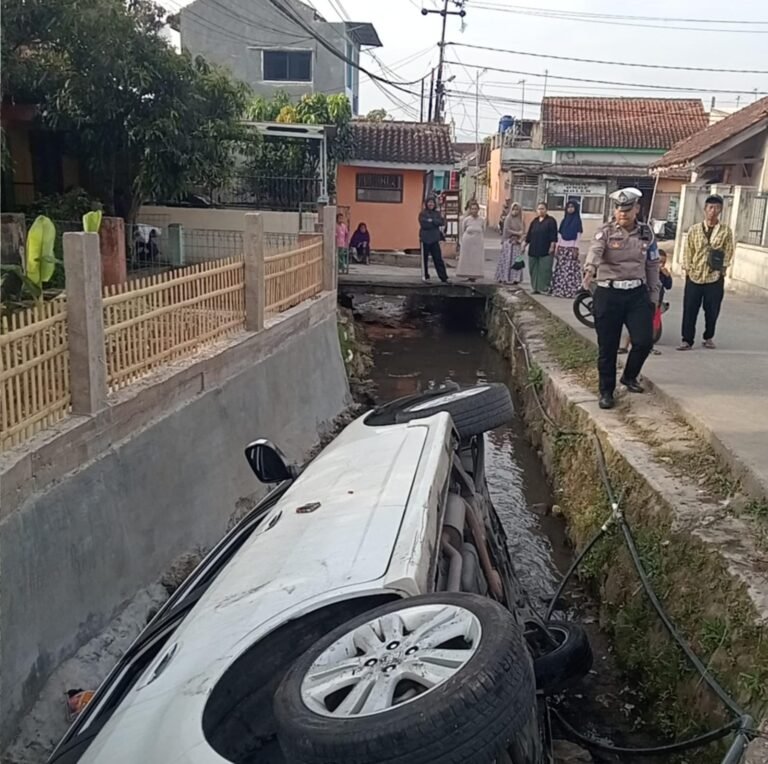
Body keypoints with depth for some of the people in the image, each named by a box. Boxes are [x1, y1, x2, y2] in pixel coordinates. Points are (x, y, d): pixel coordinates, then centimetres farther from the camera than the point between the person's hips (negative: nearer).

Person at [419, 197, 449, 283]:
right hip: (425, 239, -2)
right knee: (424, 258, 4)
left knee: (438, 258, -1)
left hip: (435, 239, 2)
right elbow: (424, 224, -13)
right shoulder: (423, 213, 0)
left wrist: (432, 221, -14)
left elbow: (442, 222, -5)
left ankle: (443, 277, -4)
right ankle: (425, 276, 15)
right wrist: (435, 223, -10)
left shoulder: (437, 213, 10)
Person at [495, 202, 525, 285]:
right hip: (509, 242, -5)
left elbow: (523, 232, 10)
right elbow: (506, 230, -11)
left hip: (517, 244, 5)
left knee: (517, 261, 1)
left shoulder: (520, 220, 11)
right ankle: (505, 278, -1)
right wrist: (517, 233, -11)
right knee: (508, 261, -5)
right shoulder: (508, 218, -3)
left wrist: (520, 239, -8)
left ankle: (514, 278, 4)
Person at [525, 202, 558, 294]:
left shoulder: (551, 221, -2)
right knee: (534, 269, 5)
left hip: (545, 251, -6)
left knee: (545, 269, -7)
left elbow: (553, 235, -8)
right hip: (534, 250, 6)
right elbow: (529, 235, 17)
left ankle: (545, 287, -3)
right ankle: (536, 288, 11)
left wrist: (552, 246, -15)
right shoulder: (534, 221, 14)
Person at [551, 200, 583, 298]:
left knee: (571, 270, -8)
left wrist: (575, 249, -13)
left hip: (571, 248, -5)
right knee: (560, 270, 3)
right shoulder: (564, 220, 14)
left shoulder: (577, 221, -1)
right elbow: (560, 235, 14)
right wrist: (557, 248, 8)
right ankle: (559, 290, 7)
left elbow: (578, 236, -5)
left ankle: (571, 291, -8)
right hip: (562, 248, 5)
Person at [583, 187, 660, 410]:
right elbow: (595, 250, -24)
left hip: (637, 293, 3)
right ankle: (606, 391, 18)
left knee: (644, 341, -5)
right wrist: (590, 269, -45)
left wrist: (654, 295, 12)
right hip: (608, 293, -2)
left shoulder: (646, 233, 7)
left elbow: (653, 265, 14)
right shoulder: (605, 232, -4)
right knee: (607, 347, 3)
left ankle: (629, 376, 25)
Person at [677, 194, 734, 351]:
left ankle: (708, 338, 26)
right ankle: (687, 340, 7)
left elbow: (728, 253, 1)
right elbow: (688, 251, 4)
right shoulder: (694, 229, 2)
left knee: (712, 311, 8)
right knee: (689, 310, -1)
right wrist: (687, 270, -2)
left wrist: (722, 270, -7)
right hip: (694, 276, 0)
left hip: (715, 278, 0)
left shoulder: (726, 231, 0)